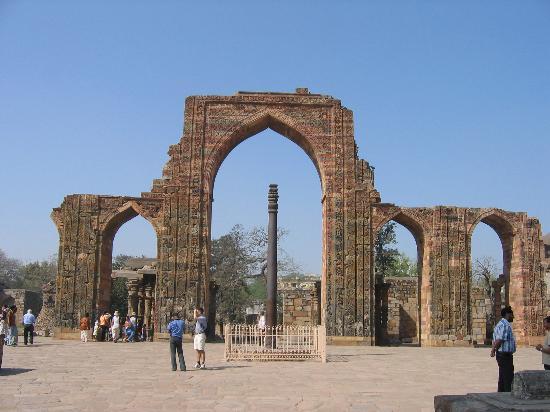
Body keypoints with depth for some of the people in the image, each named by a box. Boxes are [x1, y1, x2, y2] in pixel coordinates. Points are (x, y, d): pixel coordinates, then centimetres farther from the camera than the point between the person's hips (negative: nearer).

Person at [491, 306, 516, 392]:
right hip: (505, 355, -10)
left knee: (502, 378, 14)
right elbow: (499, 340, -24)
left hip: (501, 355, 10)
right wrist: (494, 350, -12)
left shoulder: (499, 324, 16)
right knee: (508, 378, -6)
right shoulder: (506, 325, -18)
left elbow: (495, 339, 17)